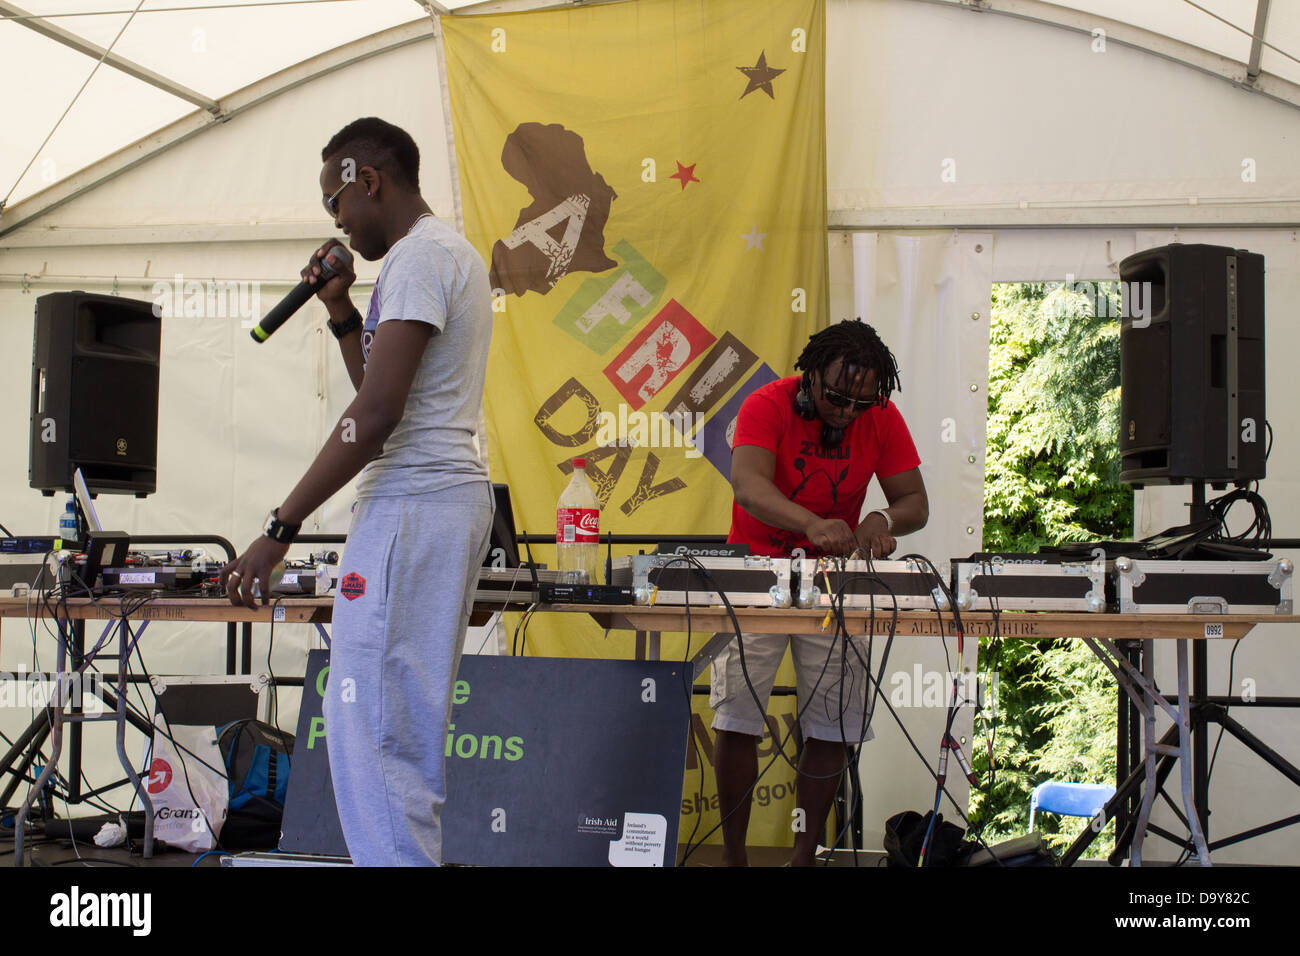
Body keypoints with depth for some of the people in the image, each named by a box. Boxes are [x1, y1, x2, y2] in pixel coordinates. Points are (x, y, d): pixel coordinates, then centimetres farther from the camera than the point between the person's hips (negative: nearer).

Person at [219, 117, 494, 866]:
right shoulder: (455, 254, 21)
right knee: (412, 721, 12)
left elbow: (376, 415, -20)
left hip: (413, 503, -11)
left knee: (368, 719, -11)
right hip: (451, 495, 11)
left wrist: (280, 530, -19)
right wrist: (343, 312, 17)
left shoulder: (418, 256, -11)